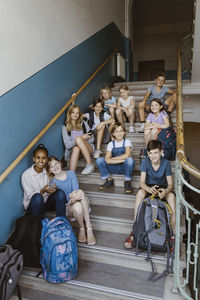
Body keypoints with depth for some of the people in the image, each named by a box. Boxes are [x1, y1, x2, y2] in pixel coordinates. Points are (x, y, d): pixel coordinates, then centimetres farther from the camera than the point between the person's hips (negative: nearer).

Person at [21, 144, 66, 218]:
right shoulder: (26, 175, -17)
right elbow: (30, 195, -16)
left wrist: (53, 188, -23)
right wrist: (43, 191, -35)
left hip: (46, 201, 4)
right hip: (33, 206, -4)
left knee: (60, 193, -24)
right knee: (37, 197, -37)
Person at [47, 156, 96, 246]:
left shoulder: (71, 173, 6)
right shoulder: (53, 183, 0)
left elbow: (76, 189, -7)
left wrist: (74, 196, -32)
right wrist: (70, 196, -35)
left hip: (83, 205, 2)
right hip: (68, 207, -2)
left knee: (80, 192, -33)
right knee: (77, 206, -39)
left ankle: (89, 228, -34)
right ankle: (82, 228, -9)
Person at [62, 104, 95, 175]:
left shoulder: (83, 123, 8)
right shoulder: (65, 127, 3)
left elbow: (92, 139, 5)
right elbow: (67, 145, -9)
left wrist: (80, 139, -15)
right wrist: (81, 137, -22)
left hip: (88, 149, 1)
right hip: (73, 151, 0)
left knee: (78, 139, -30)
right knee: (76, 148, -36)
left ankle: (90, 164, -30)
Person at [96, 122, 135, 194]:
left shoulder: (127, 142, -4)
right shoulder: (111, 144, 0)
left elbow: (127, 155, -26)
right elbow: (107, 160, -16)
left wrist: (112, 159, -17)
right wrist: (122, 160, -23)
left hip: (125, 167, -2)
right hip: (115, 168, 2)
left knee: (129, 160, -35)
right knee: (99, 160, -18)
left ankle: (127, 182, -12)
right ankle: (109, 180, 0)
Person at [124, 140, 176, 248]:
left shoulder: (166, 163, -16)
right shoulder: (145, 162, -15)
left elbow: (170, 184, -15)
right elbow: (142, 182, -20)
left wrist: (166, 191, -40)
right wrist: (149, 189, -44)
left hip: (162, 187, 0)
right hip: (148, 186, 0)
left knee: (171, 196, -34)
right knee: (140, 193, -34)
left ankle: (173, 233, -26)